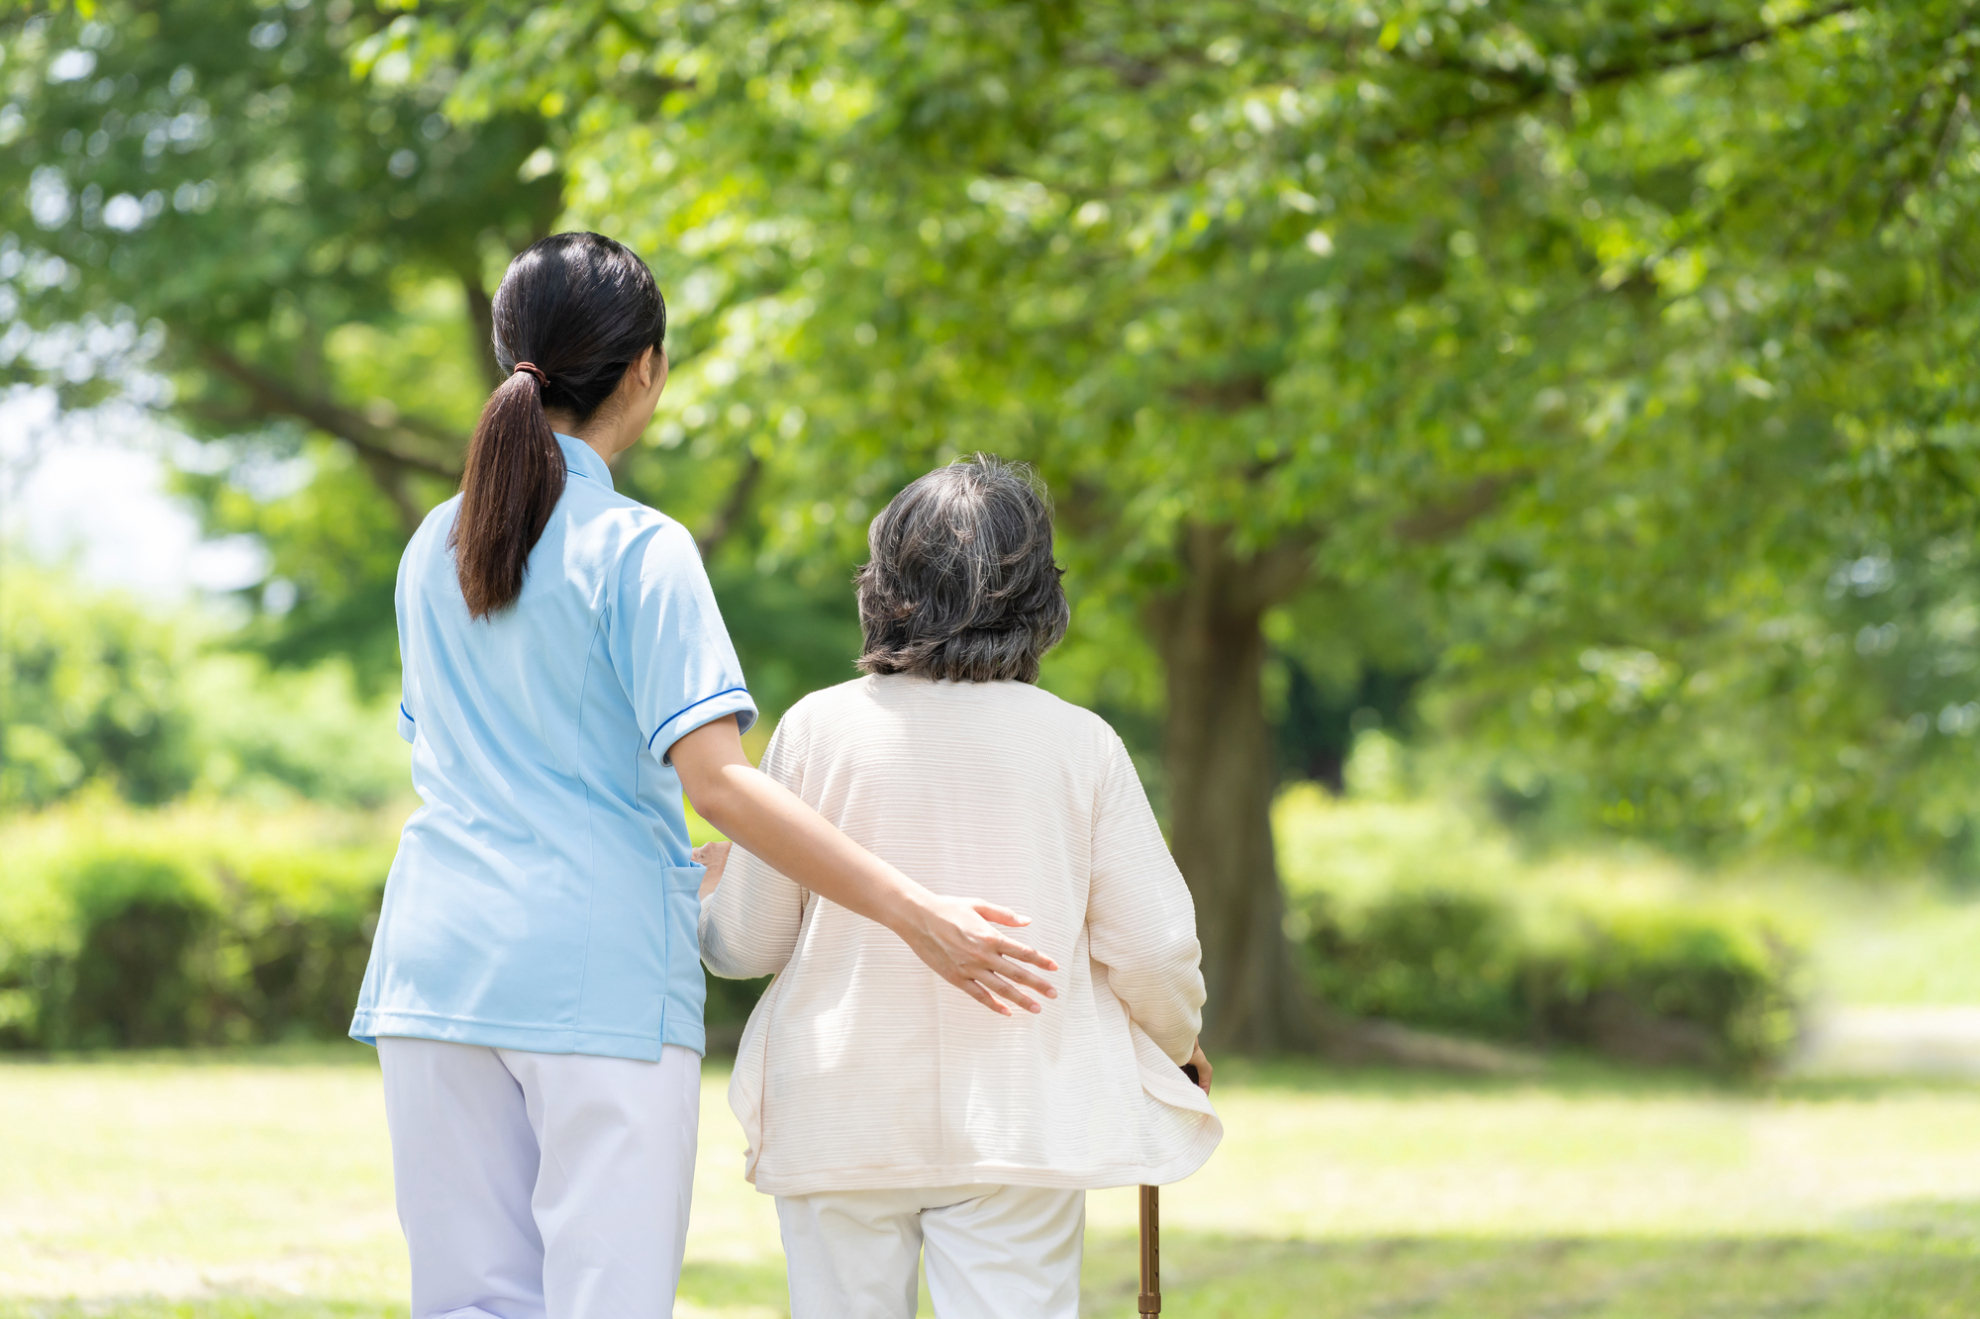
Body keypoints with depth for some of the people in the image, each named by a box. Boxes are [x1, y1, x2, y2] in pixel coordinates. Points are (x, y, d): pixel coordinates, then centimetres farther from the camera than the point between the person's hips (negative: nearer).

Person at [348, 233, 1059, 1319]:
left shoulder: (432, 547, 12)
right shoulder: (637, 548, -8)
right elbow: (714, 778, -17)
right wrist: (911, 911, -19)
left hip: (440, 961, 6)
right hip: (600, 965, -6)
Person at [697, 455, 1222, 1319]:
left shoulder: (816, 729, -3)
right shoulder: (1079, 744, -3)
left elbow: (747, 941, 2)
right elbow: (1153, 946, -1)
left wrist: (705, 894, 25)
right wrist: (1178, 1041, 20)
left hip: (839, 1116, 1)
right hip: (1017, 1118, -1)